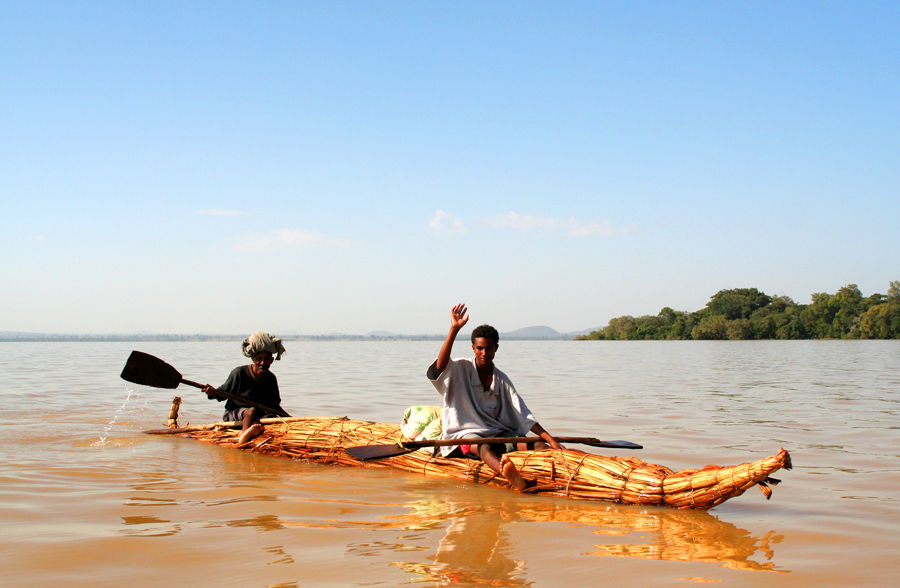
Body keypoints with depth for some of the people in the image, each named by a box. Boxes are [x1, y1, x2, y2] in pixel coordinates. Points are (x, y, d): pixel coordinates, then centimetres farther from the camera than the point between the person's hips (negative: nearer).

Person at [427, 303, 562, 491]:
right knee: (484, 448, -40)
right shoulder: (461, 370, 1)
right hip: (465, 434, -6)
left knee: (537, 445, -20)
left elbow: (523, 415, 6)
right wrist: (454, 329, -32)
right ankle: (513, 479, -71)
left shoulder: (502, 379, 11)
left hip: (496, 434, 6)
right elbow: (440, 366, -24)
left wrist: (549, 438, -6)